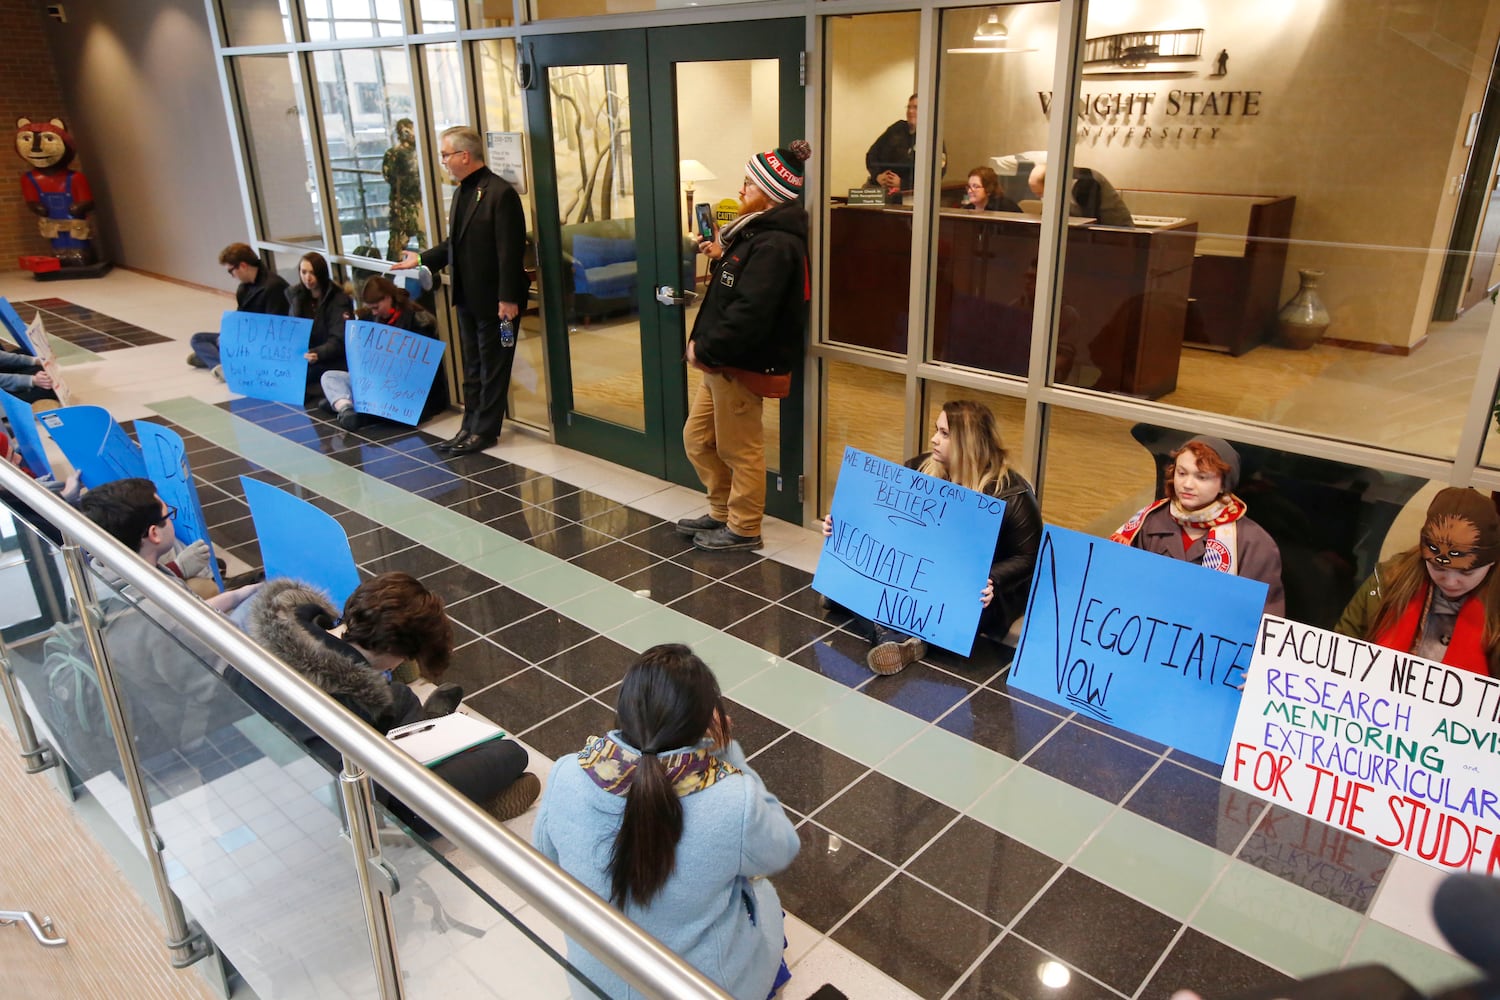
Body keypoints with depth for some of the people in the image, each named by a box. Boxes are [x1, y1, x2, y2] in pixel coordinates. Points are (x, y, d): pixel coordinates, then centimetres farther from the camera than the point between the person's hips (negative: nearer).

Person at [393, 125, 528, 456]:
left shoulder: (500, 193, -16)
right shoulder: (461, 192, 11)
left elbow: (510, 249, -19)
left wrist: (508, 298, -21)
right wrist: (421, 259, 12)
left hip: (494, 299, -9)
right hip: (467, 296, 9)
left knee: (493, 366, 4)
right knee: (472, 366, 15)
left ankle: (485, 430, 13)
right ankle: (470, 426, 24)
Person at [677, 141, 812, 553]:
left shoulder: (774, 245, -22)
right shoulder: (757, 232, 12)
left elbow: (749, 313, -29)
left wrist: (705, 349, -19)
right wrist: (721, 257, 1)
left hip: (742, 365, -11)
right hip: (722, 362, 11)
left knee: (740, 450, 5)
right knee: (697, 439, 19)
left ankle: (743, 529, 22)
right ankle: (723, 512, 35)